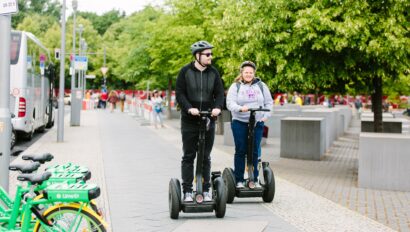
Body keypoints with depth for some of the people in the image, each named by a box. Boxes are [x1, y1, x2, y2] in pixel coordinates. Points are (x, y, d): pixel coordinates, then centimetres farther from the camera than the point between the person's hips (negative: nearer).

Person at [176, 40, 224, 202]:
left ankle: (206, 190, 15)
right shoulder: (185, 72, -3)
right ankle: (187, 191, 7)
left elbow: (219, 93, 4)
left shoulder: (213, 72, 6)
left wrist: (217, 107, -16)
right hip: (189, 121, -2)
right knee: (188, 157, 2)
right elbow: (179, 93, -6)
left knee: (205, 157, 8)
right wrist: (189, 108, -22)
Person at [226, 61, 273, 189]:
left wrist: (266, 116, 0)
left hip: (257, 123, 2)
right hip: (239, 123, -2)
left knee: (255, 152, 2)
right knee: (240, 151, 0)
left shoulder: (261, 86, 13)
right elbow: (230, 103, -6)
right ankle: (239, 180, 5)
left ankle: (255, 179, 10)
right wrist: (240, 108, -25)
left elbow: (269, 102, 14)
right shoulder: (235, 87, 5)